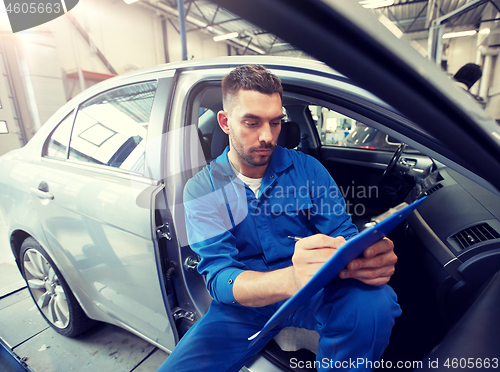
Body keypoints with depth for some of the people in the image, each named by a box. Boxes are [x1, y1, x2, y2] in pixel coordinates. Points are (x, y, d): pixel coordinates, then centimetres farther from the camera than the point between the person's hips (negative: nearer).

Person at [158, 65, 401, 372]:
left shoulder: (307, 168, -2)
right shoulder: (201, 189, -7)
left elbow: (344, 233, -4)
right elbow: (219, 276, -17)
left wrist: (370, 258, -30)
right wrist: (290, 279, -39)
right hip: (244, 306, -1)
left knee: (375, 301, -28)